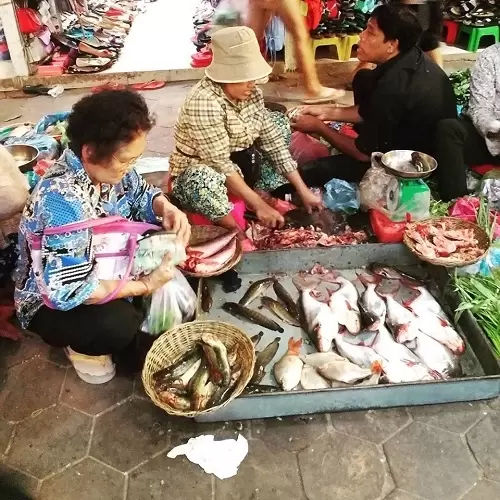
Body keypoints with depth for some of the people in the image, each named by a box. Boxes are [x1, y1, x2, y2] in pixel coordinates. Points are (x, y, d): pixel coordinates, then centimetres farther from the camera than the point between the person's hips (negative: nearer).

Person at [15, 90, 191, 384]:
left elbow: (142, 195, 5)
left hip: (102, 269, 8)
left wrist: (167, 209, -18)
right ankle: (82, 345, 2)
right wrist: (145, 285, -28)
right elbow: (69, 291, -36)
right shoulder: (62, 201, -36)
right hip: (51, 303, -7)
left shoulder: (106, 166, -14)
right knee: (117, 323, -33)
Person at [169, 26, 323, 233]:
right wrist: (258, 204, -29)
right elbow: (220, 164, -30)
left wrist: (303, 190, -9)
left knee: (279, 121, 6)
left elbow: (273, 141, -4)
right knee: (203, 180, -43)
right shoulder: (203, 102, -28)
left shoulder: (251, 94, -4)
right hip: (197, 177, -8)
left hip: (239, 167, 8)